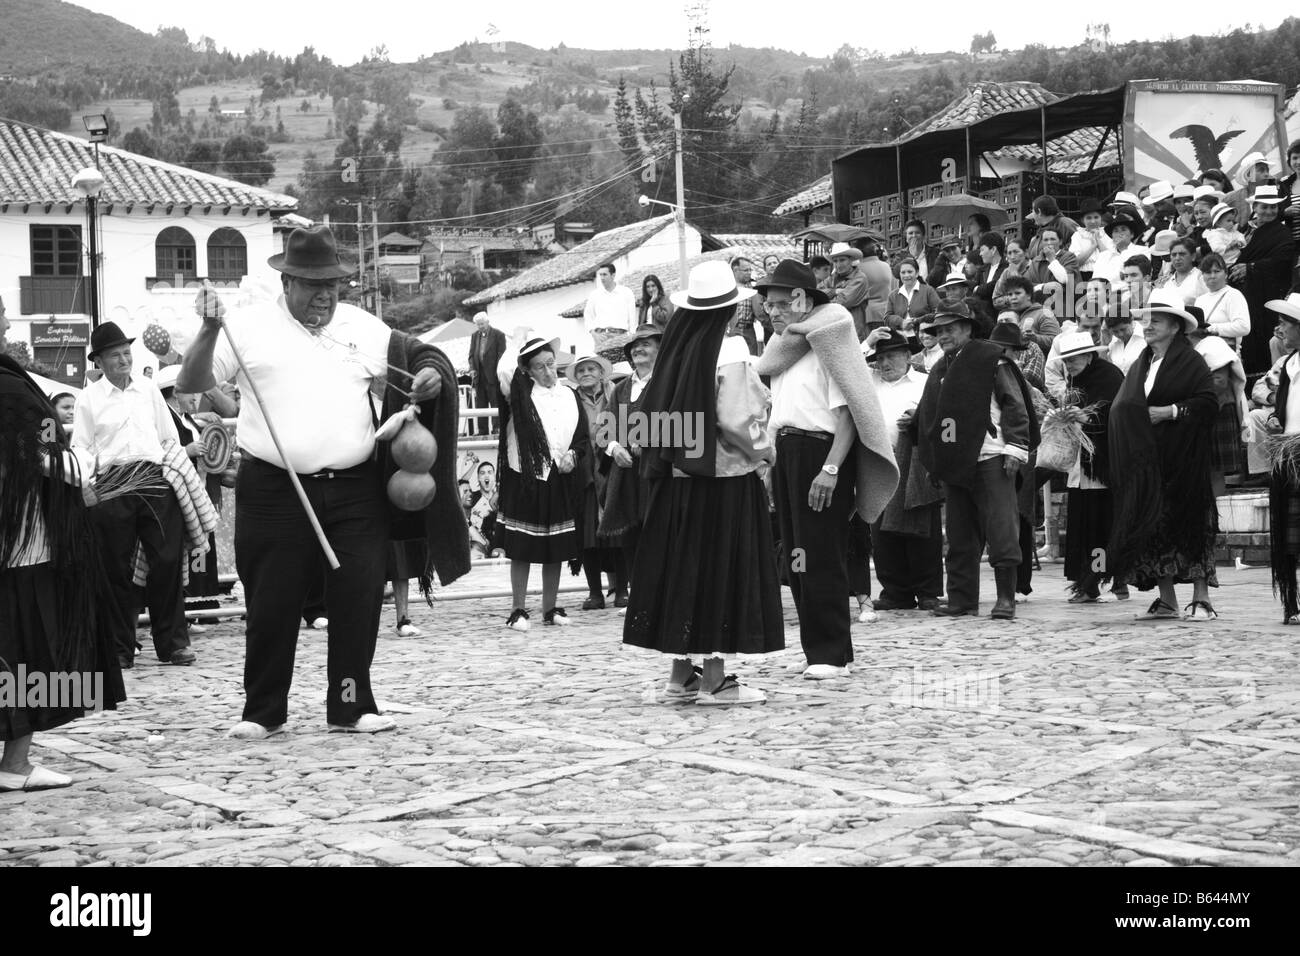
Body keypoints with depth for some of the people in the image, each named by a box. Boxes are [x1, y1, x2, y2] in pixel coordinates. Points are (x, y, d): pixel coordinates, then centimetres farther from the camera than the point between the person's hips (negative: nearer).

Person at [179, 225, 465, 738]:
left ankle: (351, 706, 12)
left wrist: (433, 375, -1)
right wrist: (209, 331, -16)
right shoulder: (249, 325, 2)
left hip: (355, 489, 3)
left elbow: (417, 356, 21)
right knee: (271, 604, 2)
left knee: (359, 599, 0)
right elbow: (190, 384, -1)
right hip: (274, 490, -2)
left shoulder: (363, 327, 11)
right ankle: (262, 711, 16)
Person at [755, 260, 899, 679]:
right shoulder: (783, 350, 17)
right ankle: (817, 650, 17)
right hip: (785, 452, 8)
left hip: (820, 451, -8)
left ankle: (832, 655, -1)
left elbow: (848, 413, -15)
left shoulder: (827, 346, -8)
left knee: (821, 557, -7)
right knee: (795, 557, 10)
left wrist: (831, 469, -21)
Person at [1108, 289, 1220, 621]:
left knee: (1189, 522, -7)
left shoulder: (1190, 361, -3)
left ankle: (1201, 599, -4)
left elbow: (1209, 403, -12)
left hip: (1181, 457, -6)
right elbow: (1121, 406, 17)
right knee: (1152, 524, 2)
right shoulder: (1140, 365, 16)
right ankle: (1166, 600, 7)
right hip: (1145, 457, 6)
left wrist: (1170, 411, -17)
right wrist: (1137, 417, -4)